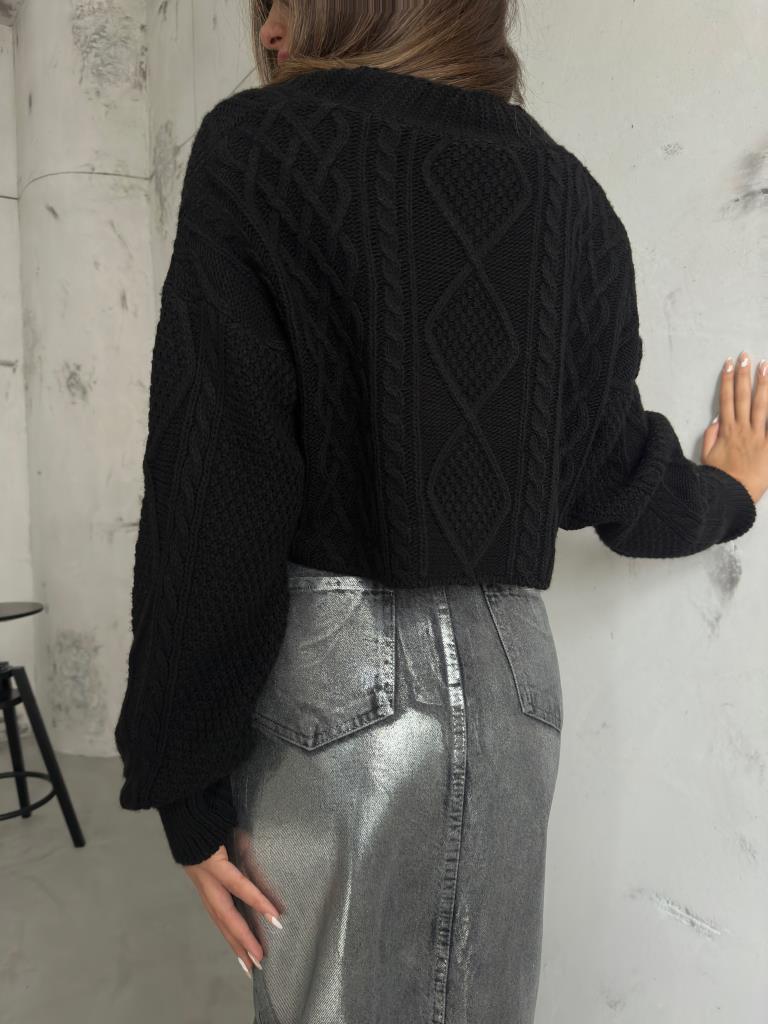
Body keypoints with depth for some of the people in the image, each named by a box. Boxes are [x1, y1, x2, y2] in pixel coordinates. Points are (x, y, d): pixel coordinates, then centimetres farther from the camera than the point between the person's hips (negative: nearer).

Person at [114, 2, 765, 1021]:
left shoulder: (259, 143, -5)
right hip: (510, 668, 6)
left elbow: (214, 486, -13)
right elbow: (610, 466, 11)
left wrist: (182, 779, -5)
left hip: (329, 670, -5)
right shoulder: (560, 185, 8)